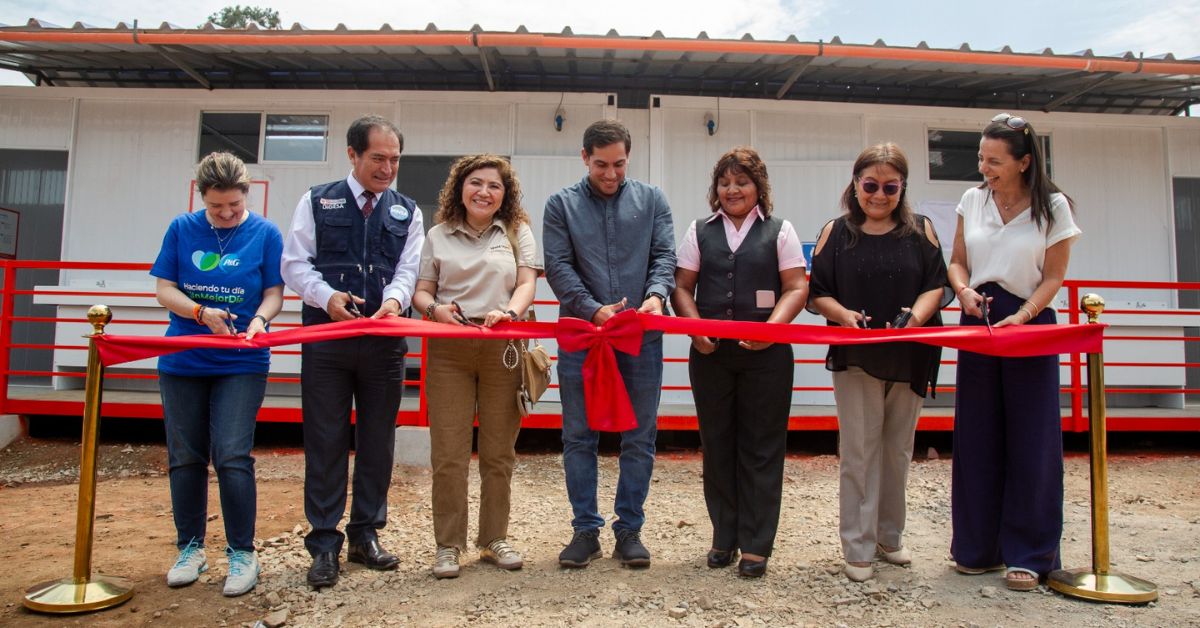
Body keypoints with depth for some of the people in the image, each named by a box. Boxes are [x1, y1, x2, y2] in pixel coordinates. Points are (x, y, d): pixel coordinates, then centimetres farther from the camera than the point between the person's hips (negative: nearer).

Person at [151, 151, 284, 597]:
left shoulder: (265, 233, -1)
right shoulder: (182, 229, 4)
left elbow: (274, 293, -1)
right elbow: (164, 289, 2)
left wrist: (259, 319, -22)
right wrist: (202, 313, -16)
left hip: (241, 364, -3)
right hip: (182, 361, 3)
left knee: (231, 457, -9)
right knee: (185, 458, 9)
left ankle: (242, 553, 5)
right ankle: (190, 549, 24)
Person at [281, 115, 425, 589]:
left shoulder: (406, 211, 11)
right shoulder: (317, 202, 6)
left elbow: (409, 269, 2)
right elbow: (294, 262, 1)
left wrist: (394, 298, -19)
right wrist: (327, 297, -18)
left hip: (385, 341, 2)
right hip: (326, 338, -2)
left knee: (377, 441, 9)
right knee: (325, 441, 2)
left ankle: (366, 534, 23)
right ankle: (325, 543, 13)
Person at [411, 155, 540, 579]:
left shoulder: (518, 232, 12)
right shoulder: (438, 236, 13)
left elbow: (527, 283, 2)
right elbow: (421, 290, 11)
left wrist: (509, 312, -19)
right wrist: (434, 309, -12)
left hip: (503, 351, 0)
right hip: (449, 351, 0)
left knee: (499, 452, 6)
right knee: (448, 452, -1)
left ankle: (494, 539, 20)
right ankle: (448, 545, 11)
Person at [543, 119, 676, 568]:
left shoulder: (651, 200, 10)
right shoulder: (561, 204, 7)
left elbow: (665, 255, 2)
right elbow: (557, 266, -2)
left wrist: (656, 294, -19)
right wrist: (593, 309, -16)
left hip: (642, 336, 1)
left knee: (639, 438, 6)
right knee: (579, 437, 6)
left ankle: (629, 529, 19)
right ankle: (586, 529, 19)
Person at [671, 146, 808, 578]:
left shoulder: (779, 231, 6)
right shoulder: (700, 231, 12)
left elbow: (797, 288, 1)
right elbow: (682, 287, 9)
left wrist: (771, 328, -16)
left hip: (766, 353, -2)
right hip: (710, 351, 2)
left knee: (761, 447, 2)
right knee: (717, 443, 8)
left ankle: (756, 544, 12)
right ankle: (724, 537, 22)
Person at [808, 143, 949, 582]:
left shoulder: (920, 230, 7)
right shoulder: (836, 232, 3)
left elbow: (936, 285, 3)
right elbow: (818, 293, 1)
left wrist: (917, 316, -17)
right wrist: (845, 315, -18)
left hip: (910, 357, 2)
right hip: (855, 357, -2)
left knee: (898, 450, 12)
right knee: (859, 451, -1)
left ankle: (890, 535, 29)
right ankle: (858, 547, 8)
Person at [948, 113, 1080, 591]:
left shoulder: (1052, 206, -2)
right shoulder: (972, 200, 5)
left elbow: (1054, 277, -2)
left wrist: (1020, 316, -16)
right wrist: (964, 291, -9)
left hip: (1029, 324, -3)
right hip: (977, 323, 3)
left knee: (1030, 442, 0)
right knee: (976, 439, 6)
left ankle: (1029, 555, 11)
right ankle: (978, 548, 18)